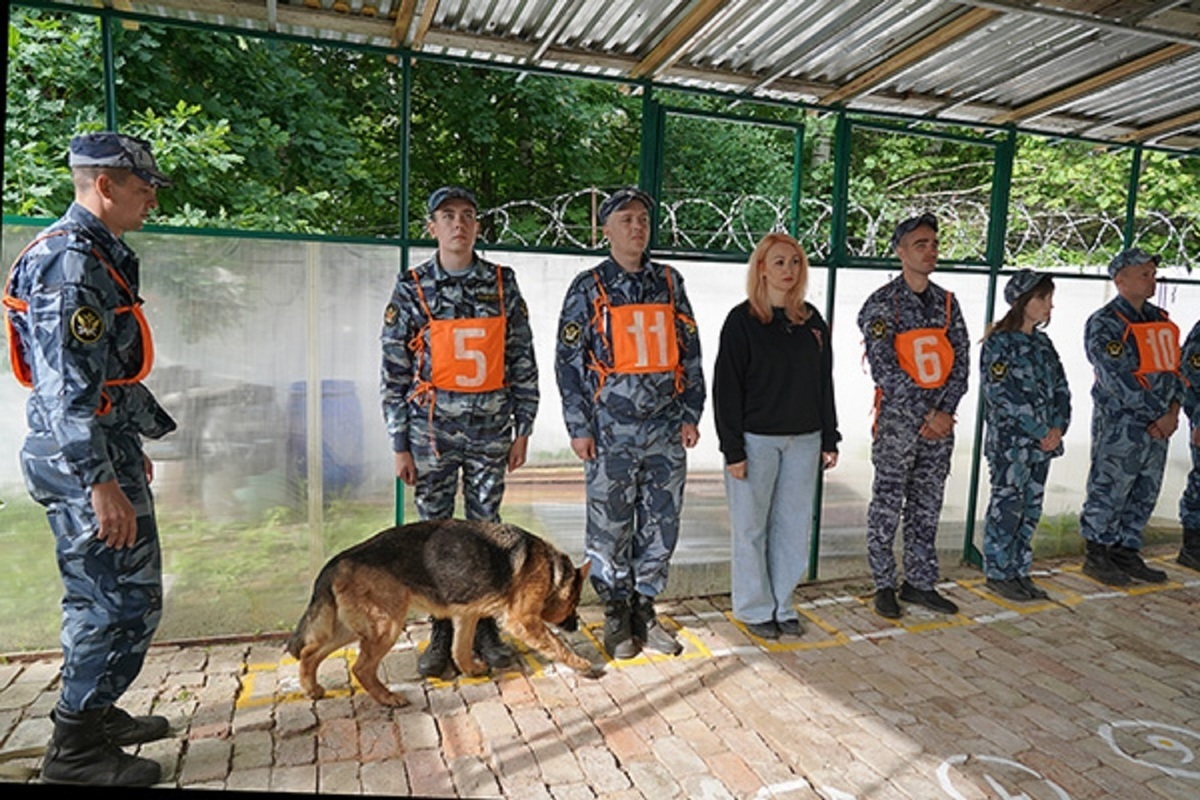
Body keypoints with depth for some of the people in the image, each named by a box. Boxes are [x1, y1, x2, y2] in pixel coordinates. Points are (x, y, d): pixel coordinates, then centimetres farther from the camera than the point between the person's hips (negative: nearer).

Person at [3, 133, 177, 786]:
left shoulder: (98, 254, 17)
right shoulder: (71, 260, -16)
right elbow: (68, 384, -25)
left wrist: (147, 433, 29)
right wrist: (101, 481, -27)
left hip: (102, 449, 11)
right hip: (83, 457, -11)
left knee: (97, 596, 19)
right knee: (125, 601, -4)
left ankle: (93, 714, 34)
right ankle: (74, 749, 9)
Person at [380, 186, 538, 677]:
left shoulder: (502, 284, 3)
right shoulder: (412, 288, 0)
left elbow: (523, 361, 6)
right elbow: (394, 371, -1)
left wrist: (523, 428, 3)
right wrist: (400, 444, -3)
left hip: (491, 430, 1)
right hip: (433, 431, -1)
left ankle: (485, 627, 25)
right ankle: (441, 632, 23)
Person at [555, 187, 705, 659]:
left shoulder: (669, 283, 9)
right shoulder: (588, 288, 1)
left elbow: (690, 353, 11)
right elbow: (568, 361, -1)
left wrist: (691, 414, 5)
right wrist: (579, 427, -6)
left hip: (667, 429, 3)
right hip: (611, 430, -3)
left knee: (661, 527, 9)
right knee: (610, 529, 5)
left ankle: (644, 611, 26)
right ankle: (617, 616, 23)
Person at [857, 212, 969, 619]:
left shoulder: (947, 302, 10)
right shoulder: (882, 303, -7)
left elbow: (961, 361, 6)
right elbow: (884, 369, -15)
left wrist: (944, 411, -7)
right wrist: (923, 413, -16)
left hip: (940, 420, 5)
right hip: (898, 420, -5)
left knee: (927, 507, 12)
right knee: (888, 505, 3)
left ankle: (919, 582, 24)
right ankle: (884, 585, 16)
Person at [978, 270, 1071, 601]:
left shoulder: (1042, 343, 13)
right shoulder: (999, 342, -10)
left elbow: (1061, 389, 13)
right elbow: (1003, 395, -16)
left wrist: (1057, 427, -3)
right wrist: (1041, 431, -14)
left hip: (1043, 442, 7)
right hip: (1010, 442, -7)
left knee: (1031, 508, 11)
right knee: (1007, 507, -1)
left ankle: (1020, 571, 22)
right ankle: (998, 573, 11)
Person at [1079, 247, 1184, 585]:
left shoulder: (1160, 319, 14)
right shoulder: (1104, 324, -10)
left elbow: (1174, 367, 13)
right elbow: (1118, 380, -17)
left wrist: (1173, 411, -2)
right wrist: (1157, 415, -14)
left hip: (1158, 427, 8)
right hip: (1120, 426, -8)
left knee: (1144, 494, 13)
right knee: (1108, 491, -1)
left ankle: (1127, 553, 24)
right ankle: (1096, 555, 11)